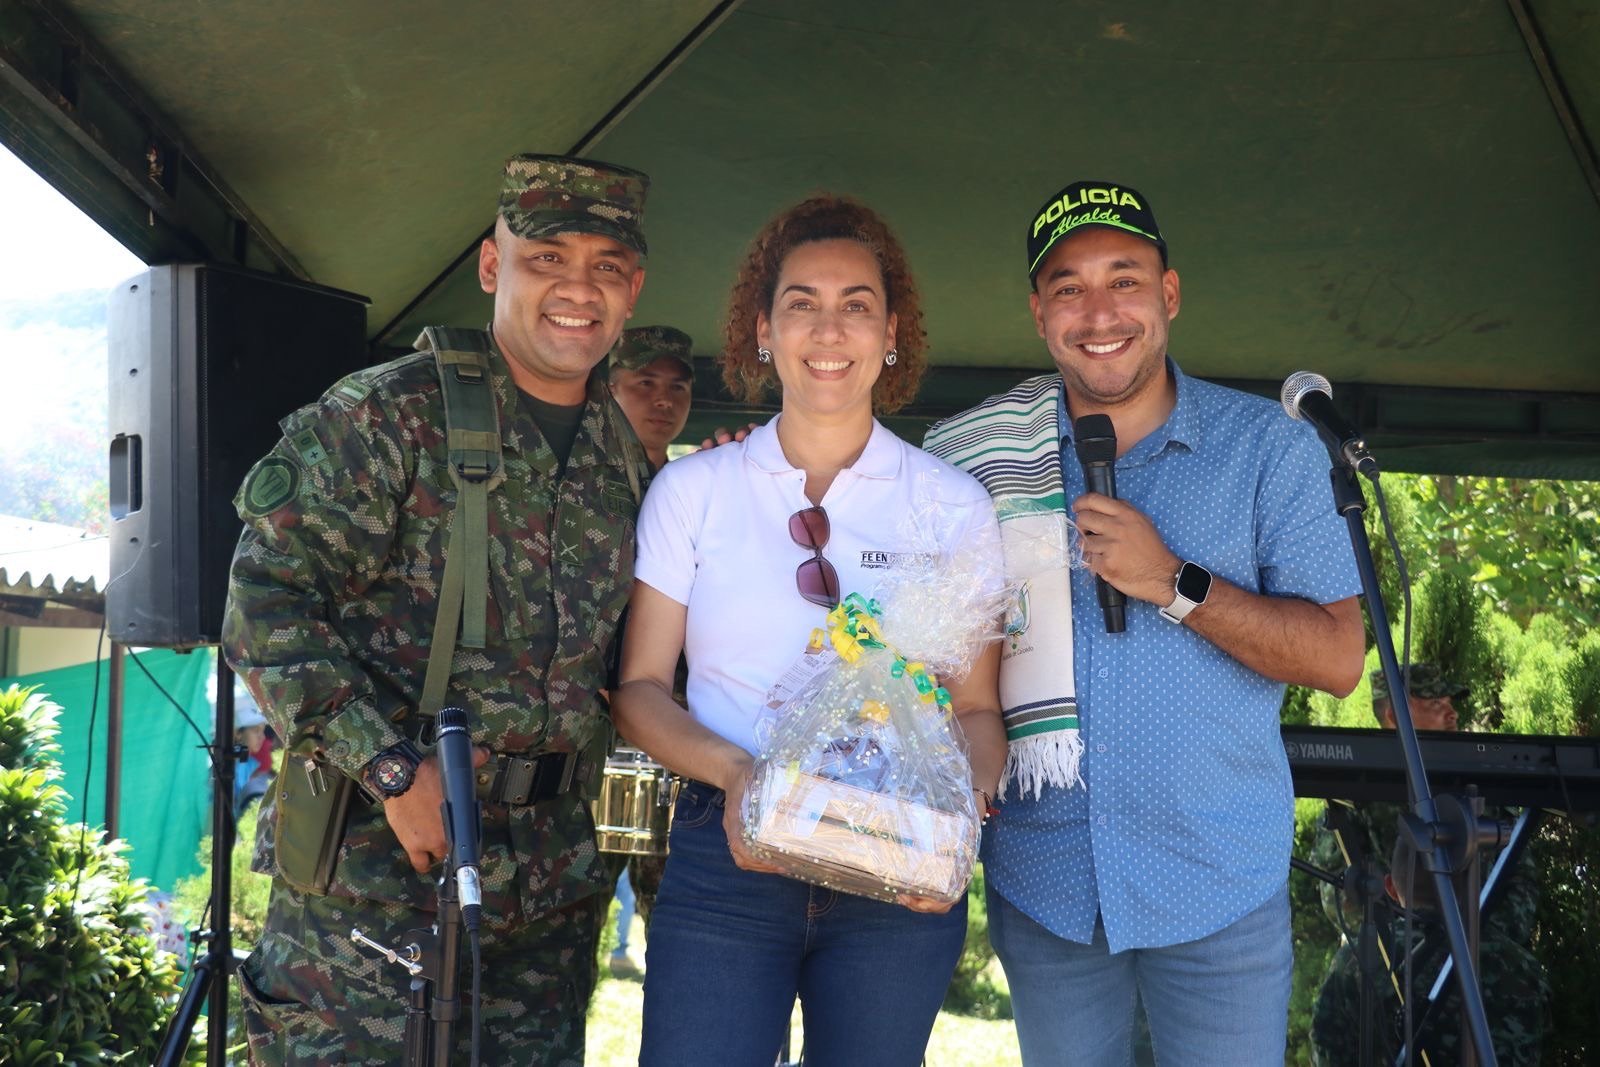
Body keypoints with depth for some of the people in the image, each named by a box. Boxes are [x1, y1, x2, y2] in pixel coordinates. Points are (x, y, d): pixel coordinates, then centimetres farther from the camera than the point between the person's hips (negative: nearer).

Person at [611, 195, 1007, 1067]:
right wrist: (733, 770, -14)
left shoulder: (953, 505, 4)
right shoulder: (692, 490, 4)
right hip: (727, 856, 0)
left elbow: (977, 710, 6)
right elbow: (641, 687, 5)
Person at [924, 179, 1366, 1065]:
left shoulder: (1269, 446, -4)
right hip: (1040, 884, 2)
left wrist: (1174, 582, -19)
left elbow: (1338, 657, -8)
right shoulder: (985, 453, 1)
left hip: (1217, 890, -2)